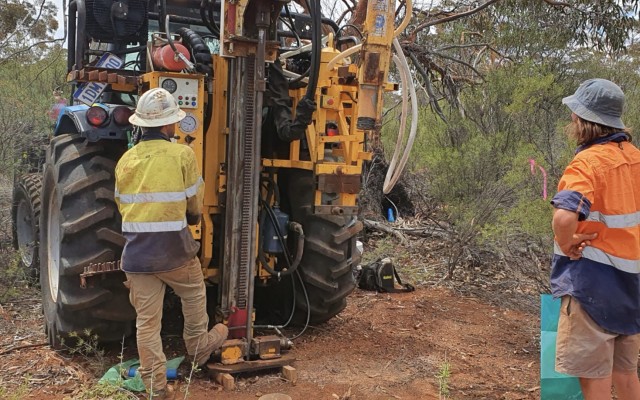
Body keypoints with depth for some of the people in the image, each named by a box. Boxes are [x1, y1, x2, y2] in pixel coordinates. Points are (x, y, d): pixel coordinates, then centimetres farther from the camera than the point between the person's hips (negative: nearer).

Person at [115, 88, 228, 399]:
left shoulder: (126, 160, 5)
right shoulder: (182, 154, -9)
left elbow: (122, 205, 14)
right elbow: (195, 202, 1)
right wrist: (192, 217, 24)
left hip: (136, 251, 4)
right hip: (173, 248, -3)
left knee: (146, 321, 9)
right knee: (194, 295, 24)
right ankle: (199, 347, 43)